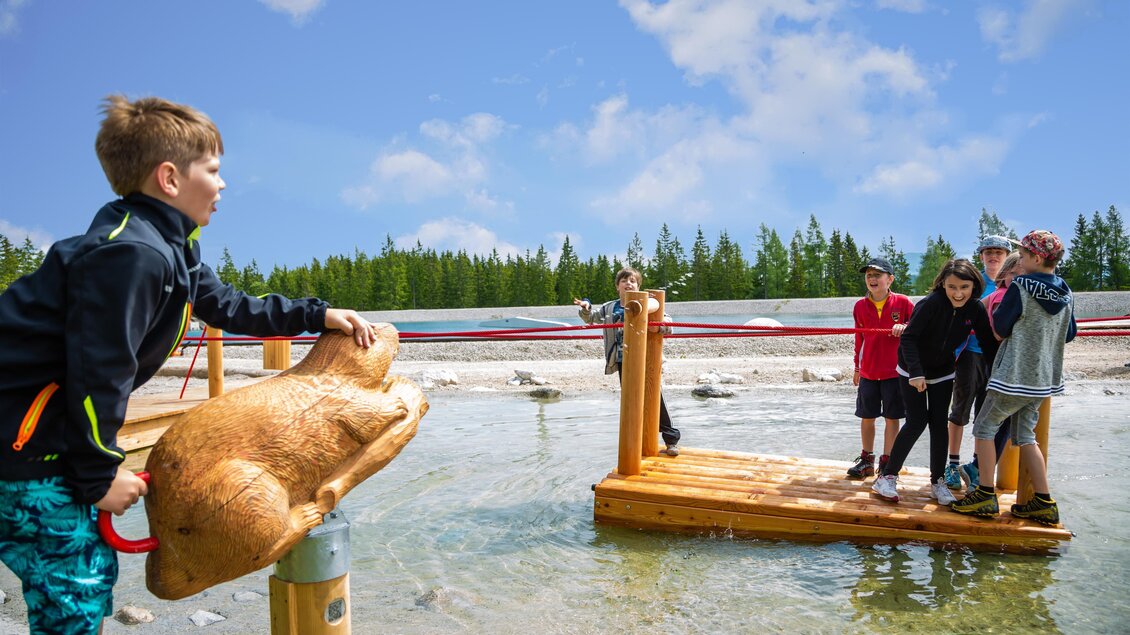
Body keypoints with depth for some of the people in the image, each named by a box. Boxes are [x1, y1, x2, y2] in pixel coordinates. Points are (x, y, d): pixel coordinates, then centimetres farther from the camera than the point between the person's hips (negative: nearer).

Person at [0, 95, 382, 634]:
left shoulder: (169, 249, 8)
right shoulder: (130, 253, -25)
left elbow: (228, 307, 19)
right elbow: (97, 371, -25)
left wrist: (318, 315, 14)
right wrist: (98, 475, -16)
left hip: (54, 432, 10)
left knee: (93, 571, 17)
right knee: (76, 590, -1)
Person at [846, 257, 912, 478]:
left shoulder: (902, 302, -5)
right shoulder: (860, 306, 3)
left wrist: (906, 327, -21)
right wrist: (857, 367, 16)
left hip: (894, 371, -2)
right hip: (868, 372, 3)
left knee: (891, 418, 5)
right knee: (867, 417, 9)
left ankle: (887, 462, 15)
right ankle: (866, 460, 21)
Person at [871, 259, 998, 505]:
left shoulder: (975, 309, -14)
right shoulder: (931, 303, -29)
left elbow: (989, 342, -3)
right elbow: (908, 338, -28)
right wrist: (916, 372, -36)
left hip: (943, 374, 5)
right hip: (912, 373, -4)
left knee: (939, 424, 4)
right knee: (917, 422, -9)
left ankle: (937, 481, 17)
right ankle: (887, 476, 2)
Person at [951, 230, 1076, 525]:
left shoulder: (1020, 287, -16)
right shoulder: (1065, 293, 5)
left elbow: (1000, 328, -10)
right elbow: (1069, 334, 15)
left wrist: (994, 311, 8)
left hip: (1015, 376, -7)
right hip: (1045, 377, 7)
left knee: (984, 427, 4)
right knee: (1025, 436, 14)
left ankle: (986, 495, 3)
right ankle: (1043, 503, 14)